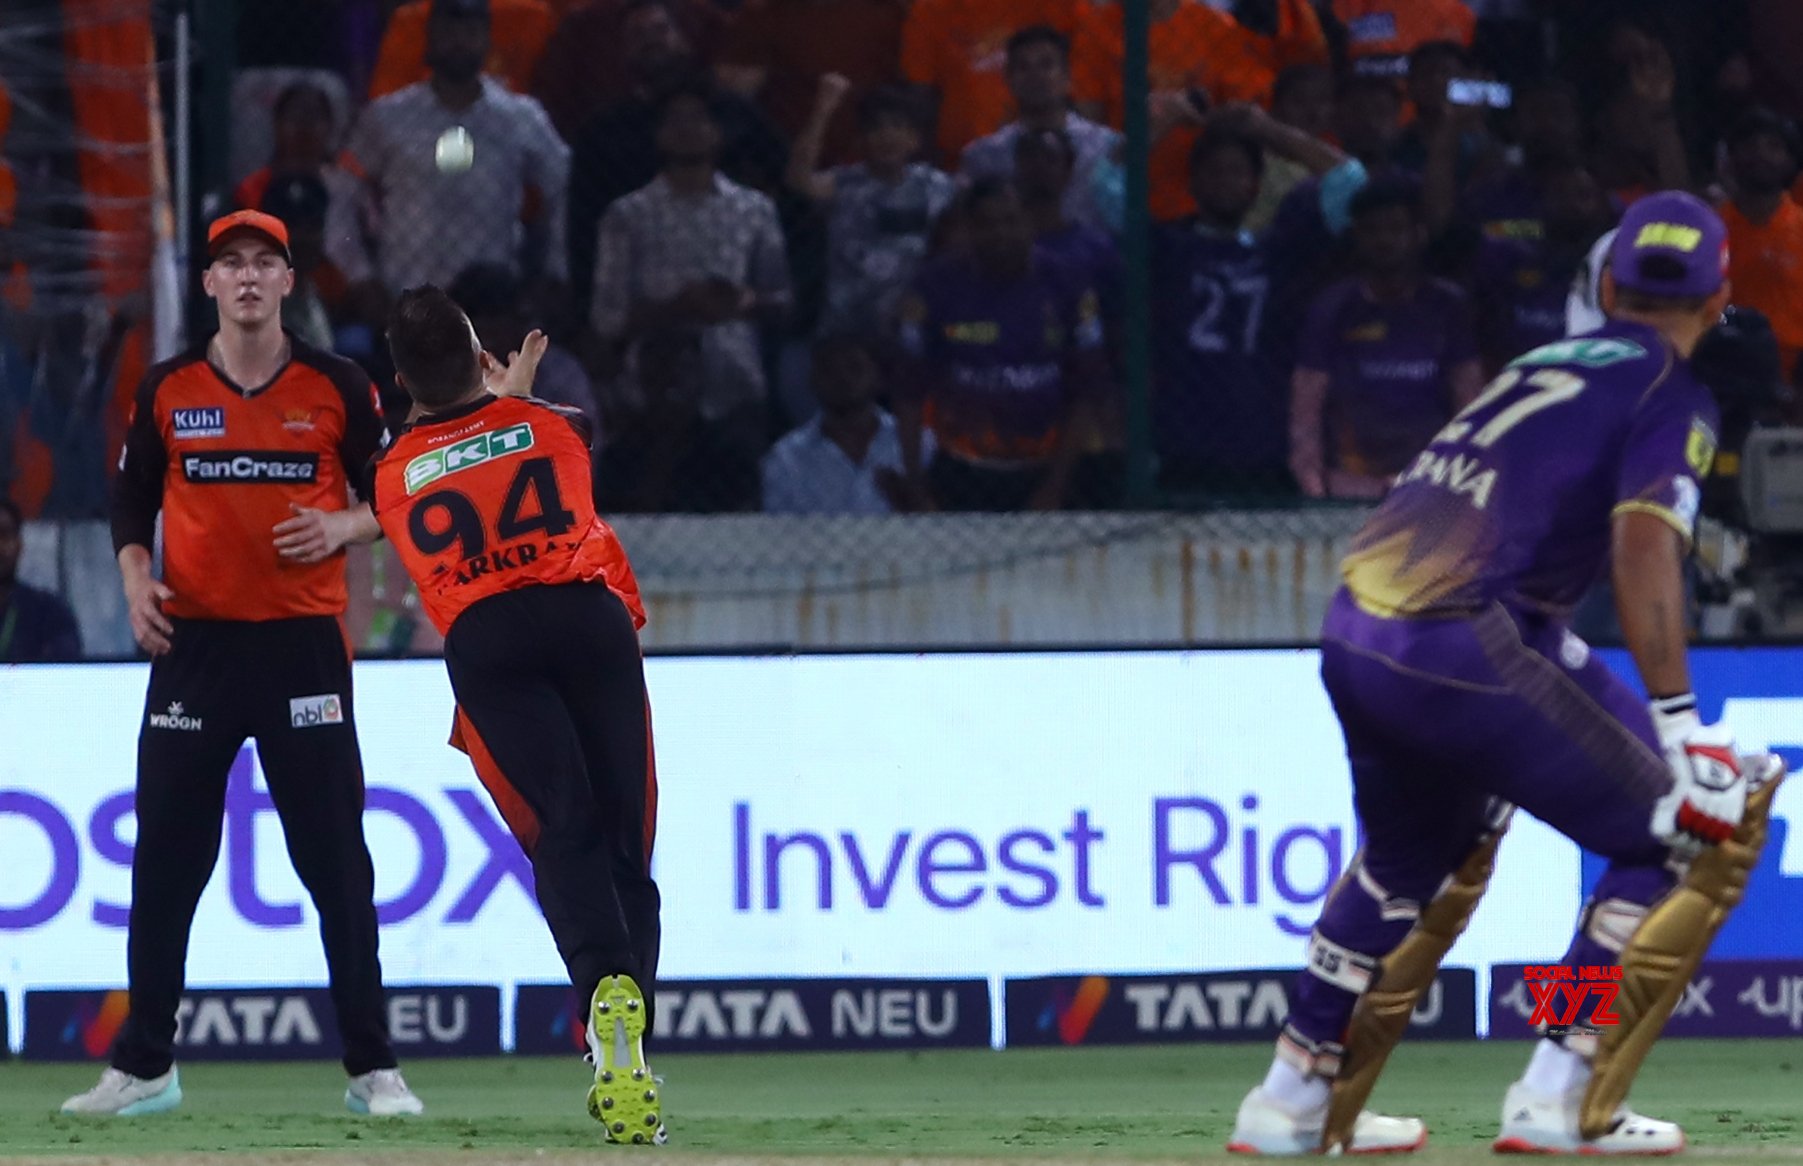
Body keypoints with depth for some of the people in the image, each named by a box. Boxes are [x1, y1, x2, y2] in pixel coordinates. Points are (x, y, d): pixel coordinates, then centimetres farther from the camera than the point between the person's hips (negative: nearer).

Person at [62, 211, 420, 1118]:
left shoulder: (338, 387, 3)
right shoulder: (168, 389, 6)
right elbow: (134, 500, 13)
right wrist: (136, 582, -4)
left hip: (304, 641, -1)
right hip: (193, 644, 1)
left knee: (337, 862, -3)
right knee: (166, 862, 2)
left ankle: (373, 1068, 2)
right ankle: (143, 1067, 10)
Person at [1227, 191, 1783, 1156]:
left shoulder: (1548, 365, 23)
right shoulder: (1673, 399, 0)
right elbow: (1645, 540, -16)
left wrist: (1571, 666, 40)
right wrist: (1678, 723, -22)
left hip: (1350, 639, 8)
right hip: (1459, 652, -8)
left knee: (1413, 857, 32)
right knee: (1688, 832, 3)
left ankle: (1295, 1102, 36)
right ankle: (1564, 1101, -1)